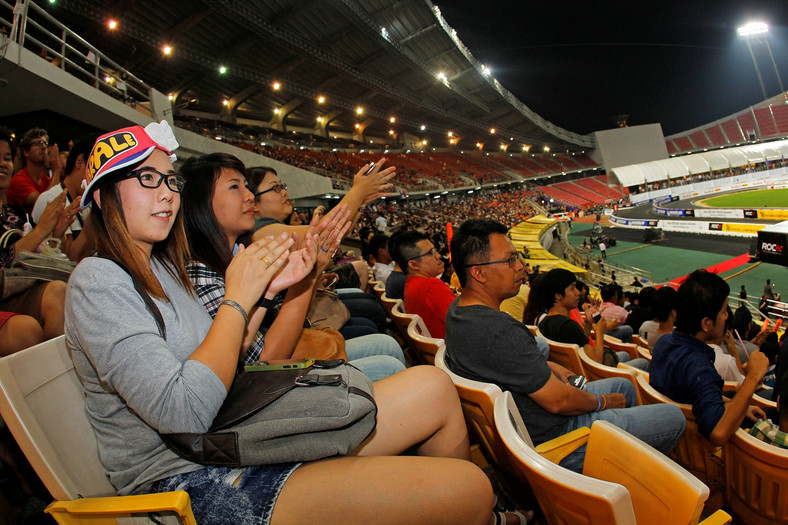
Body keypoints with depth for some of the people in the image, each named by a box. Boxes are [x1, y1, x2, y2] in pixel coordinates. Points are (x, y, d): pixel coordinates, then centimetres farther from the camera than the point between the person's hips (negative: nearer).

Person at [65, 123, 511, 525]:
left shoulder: (161, 268, 14)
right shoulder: (97, 280, -13)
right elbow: (183, 414, -24)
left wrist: (264, 291, 0)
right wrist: (238, 299, -15)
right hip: (196, 486, -8)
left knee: (434, 388, -1)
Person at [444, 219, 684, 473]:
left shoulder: (459, 309, -3)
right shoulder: (499, 331, -35)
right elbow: (558, 401, -26)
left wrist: (550, 367, 4)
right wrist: (602, 402, -7)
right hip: (549, 439, -9)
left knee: (623, 386, 27)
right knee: (673, 417, 4)